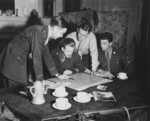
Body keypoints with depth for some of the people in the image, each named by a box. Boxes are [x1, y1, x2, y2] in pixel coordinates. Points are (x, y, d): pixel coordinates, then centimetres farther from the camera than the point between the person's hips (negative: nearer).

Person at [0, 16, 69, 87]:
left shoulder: (45, 33, 2)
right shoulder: (38, 33, -26)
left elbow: (46, 55, 10)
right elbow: (36, 57, -27)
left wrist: (57, 75, 11)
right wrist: (40, 81, -22)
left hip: (20, 60, 8)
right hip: (12, 62, -8)